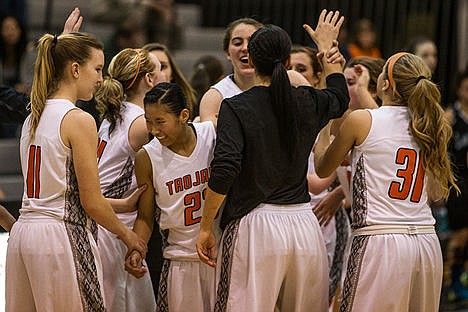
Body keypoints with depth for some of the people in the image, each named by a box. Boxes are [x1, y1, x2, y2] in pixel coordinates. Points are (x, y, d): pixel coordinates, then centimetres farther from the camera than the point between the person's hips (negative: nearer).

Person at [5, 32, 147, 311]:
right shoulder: (79, 120, -10)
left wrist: (123, 204, 22)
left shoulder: (34, 117, 14)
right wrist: (127, 234, 7)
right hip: (61, 235, -8)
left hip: (24, 228, 8)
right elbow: (91, 202, -10)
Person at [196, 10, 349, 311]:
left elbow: (224, 171, -16)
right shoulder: (309, 103, 6)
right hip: (305, 225, 4)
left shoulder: (235, 107, -5)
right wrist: (326, 47, 44)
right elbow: (340, 97, 31)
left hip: (254, 224, -4)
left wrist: (206, 227, -7)